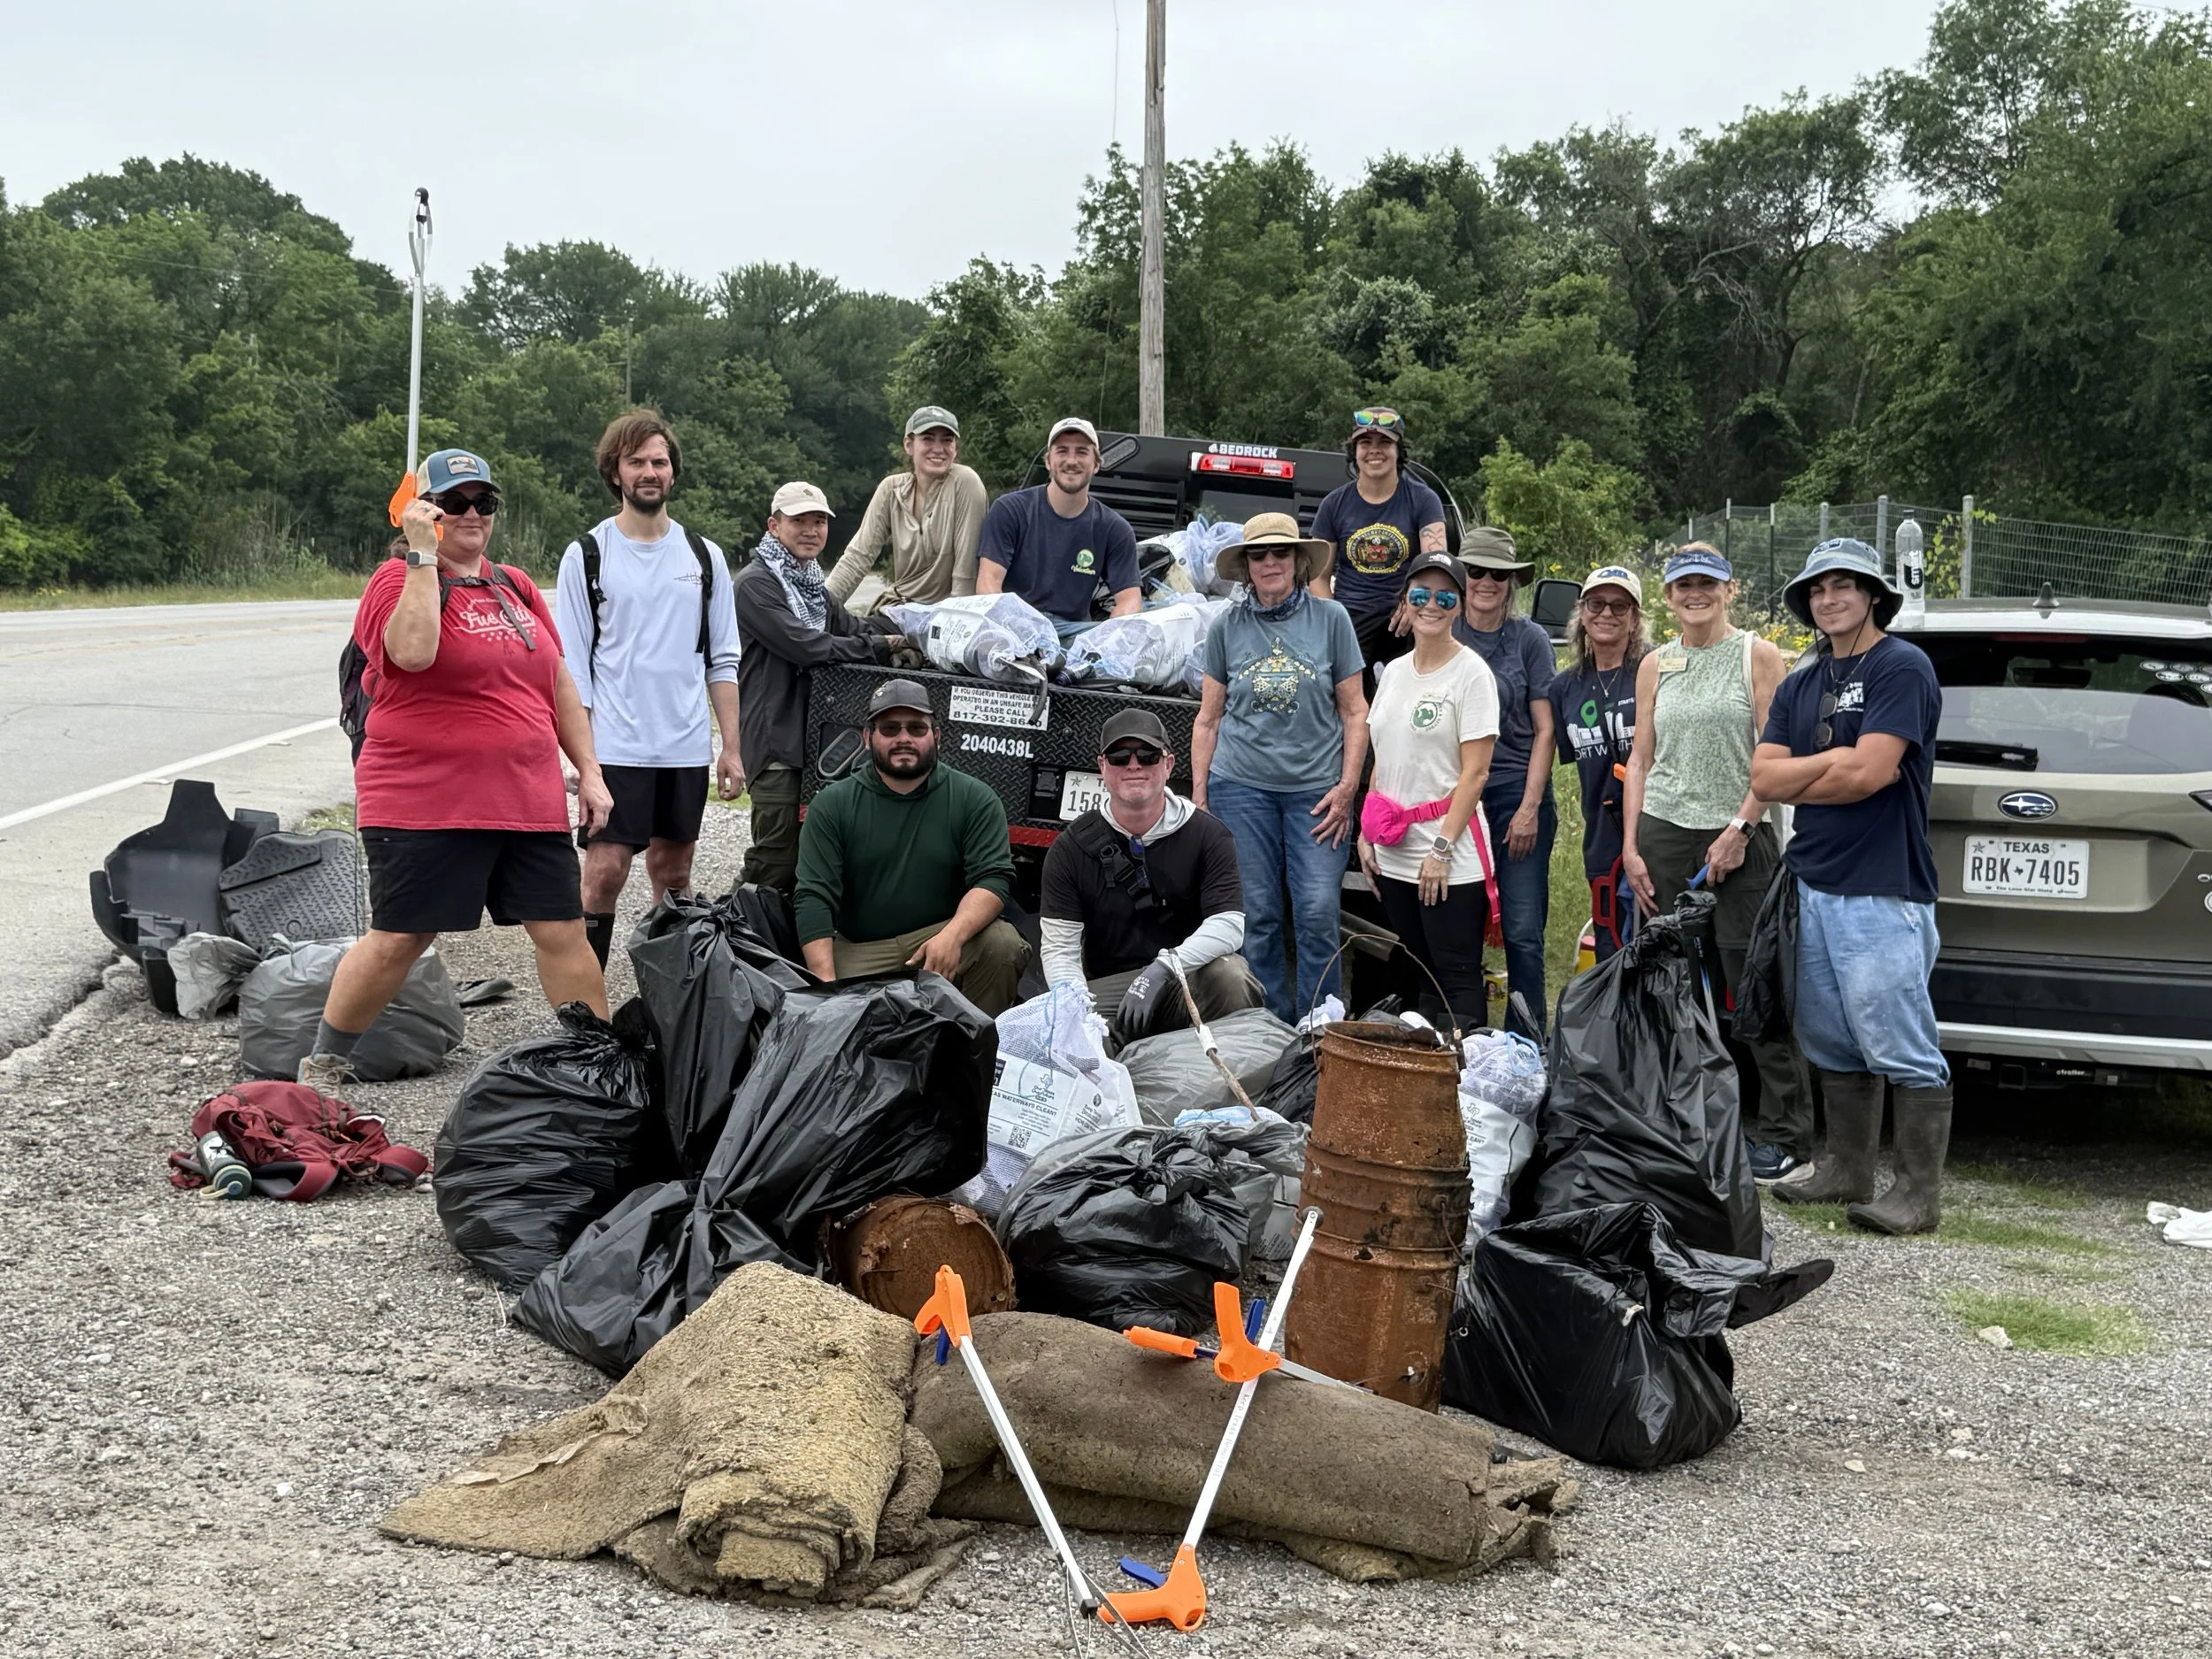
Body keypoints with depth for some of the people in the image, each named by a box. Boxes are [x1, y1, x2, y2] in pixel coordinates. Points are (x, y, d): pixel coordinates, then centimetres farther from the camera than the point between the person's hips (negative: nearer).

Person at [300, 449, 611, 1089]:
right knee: (399, 938, 0)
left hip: (526, 800, 6)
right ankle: (321, 1066, 17)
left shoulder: (517, 587, 16)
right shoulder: (399, 580, -4)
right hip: (423, 801, -5)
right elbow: (414, 651, -25)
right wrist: (421, 553, -19)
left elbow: (559, 683, 21)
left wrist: (589, 771, 15)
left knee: (564, 930, 4)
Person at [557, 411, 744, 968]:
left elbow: (722, 662, 12)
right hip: (616, 748, -3)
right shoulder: (587, 555, 1)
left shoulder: (704, 556, 10)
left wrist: (731, 749, 5)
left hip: (687, 749, 3)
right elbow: (573, 667, -1)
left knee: (674, 876, 10)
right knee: (604, 872, -8)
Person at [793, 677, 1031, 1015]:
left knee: (1003, 945, -28)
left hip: (946, 935, 1)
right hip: (861, 952, -1)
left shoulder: (975, 799, 1)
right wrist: (826, 986, -20)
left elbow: (993, 879, -10)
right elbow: (814, 898, -6)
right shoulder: (832, 806, 2)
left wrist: (953, 935, -31)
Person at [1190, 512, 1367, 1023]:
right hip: (1241, 787, 1)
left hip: (1316, 788, -1)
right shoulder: (1227, 627, 7)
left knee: (1319, 913, -7)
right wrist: (1199, 794, 6)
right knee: (1256, 915, 2)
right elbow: (1208, 719, 12)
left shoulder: (1330, 618, 4)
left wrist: (1347, 786, -2)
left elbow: (1354, 712, 6)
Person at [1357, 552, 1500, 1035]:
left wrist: (1442, 847, -16)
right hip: (1392, 854, 7)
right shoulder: (1393, 671, 13)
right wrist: (1367, 834, 9)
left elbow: (1475, 773, -11)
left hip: (1452, 862, -6)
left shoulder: (1471, 673, -7)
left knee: (1458, 976, -6)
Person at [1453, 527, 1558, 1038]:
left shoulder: (1530, 639, 2)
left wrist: (1530, 807, -7)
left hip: (1517, 794, -2)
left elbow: (1544, 729, 1)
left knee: (1522, 932, -6)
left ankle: (1524, 1045, 1)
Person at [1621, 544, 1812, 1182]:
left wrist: (1740, 828, -12)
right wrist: (1631, 847, 6)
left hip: (1738, 839, -4)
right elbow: (1640, 757, 14)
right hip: (1664, 837, 4)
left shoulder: (1757, 655, 1)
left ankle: (1784, 1136, -1)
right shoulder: (1655, 665, 13)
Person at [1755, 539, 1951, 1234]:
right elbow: (1764, 778, 6)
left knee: (1901, 1050, -6)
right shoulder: (1800, 687, 17)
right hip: (1811, 885, 8)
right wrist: (1839, 763, -7)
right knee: (1834, 1044, 14)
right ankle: (1847, 1173, 24)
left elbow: (1869, 774, -16)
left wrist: (1800, 777, 0)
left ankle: (1918, 1195, -1)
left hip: (1882, 894, -8)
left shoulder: (1902, 667, -7)